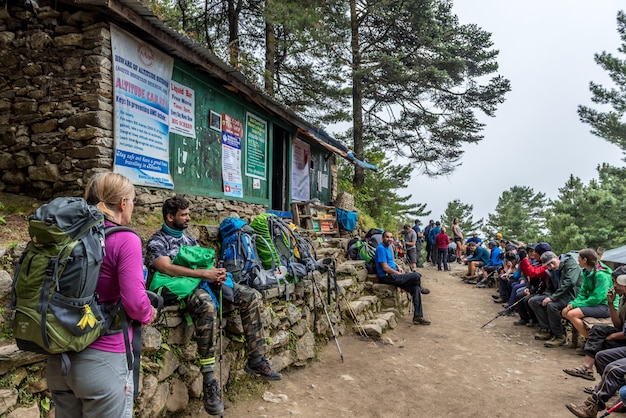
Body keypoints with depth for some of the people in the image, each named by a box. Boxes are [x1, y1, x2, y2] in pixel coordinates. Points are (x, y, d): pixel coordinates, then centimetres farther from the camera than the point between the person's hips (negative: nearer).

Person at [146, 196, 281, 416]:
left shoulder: (188, 238, 22)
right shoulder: (156, 242, -2)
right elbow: (167, 268, -18)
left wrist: (217, 272, -6)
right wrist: (205, 273, -24)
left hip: (205, 284, 8)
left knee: (250, 296, -7)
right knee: (207, 305, -41)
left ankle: (256, 359, -4)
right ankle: (209, 379, -37)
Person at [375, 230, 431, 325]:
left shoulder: (388, 248, 16)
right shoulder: (381, 248, -14)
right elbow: (385, 268, -18)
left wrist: (398, 267, 11)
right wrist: (398, 273, -9)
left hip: (393, 275, 10)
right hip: (387, 277, -10)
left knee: (416, 288, -5)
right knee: (416, 276, -17)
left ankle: (418, 316, -5)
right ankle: (421, 288, 18)